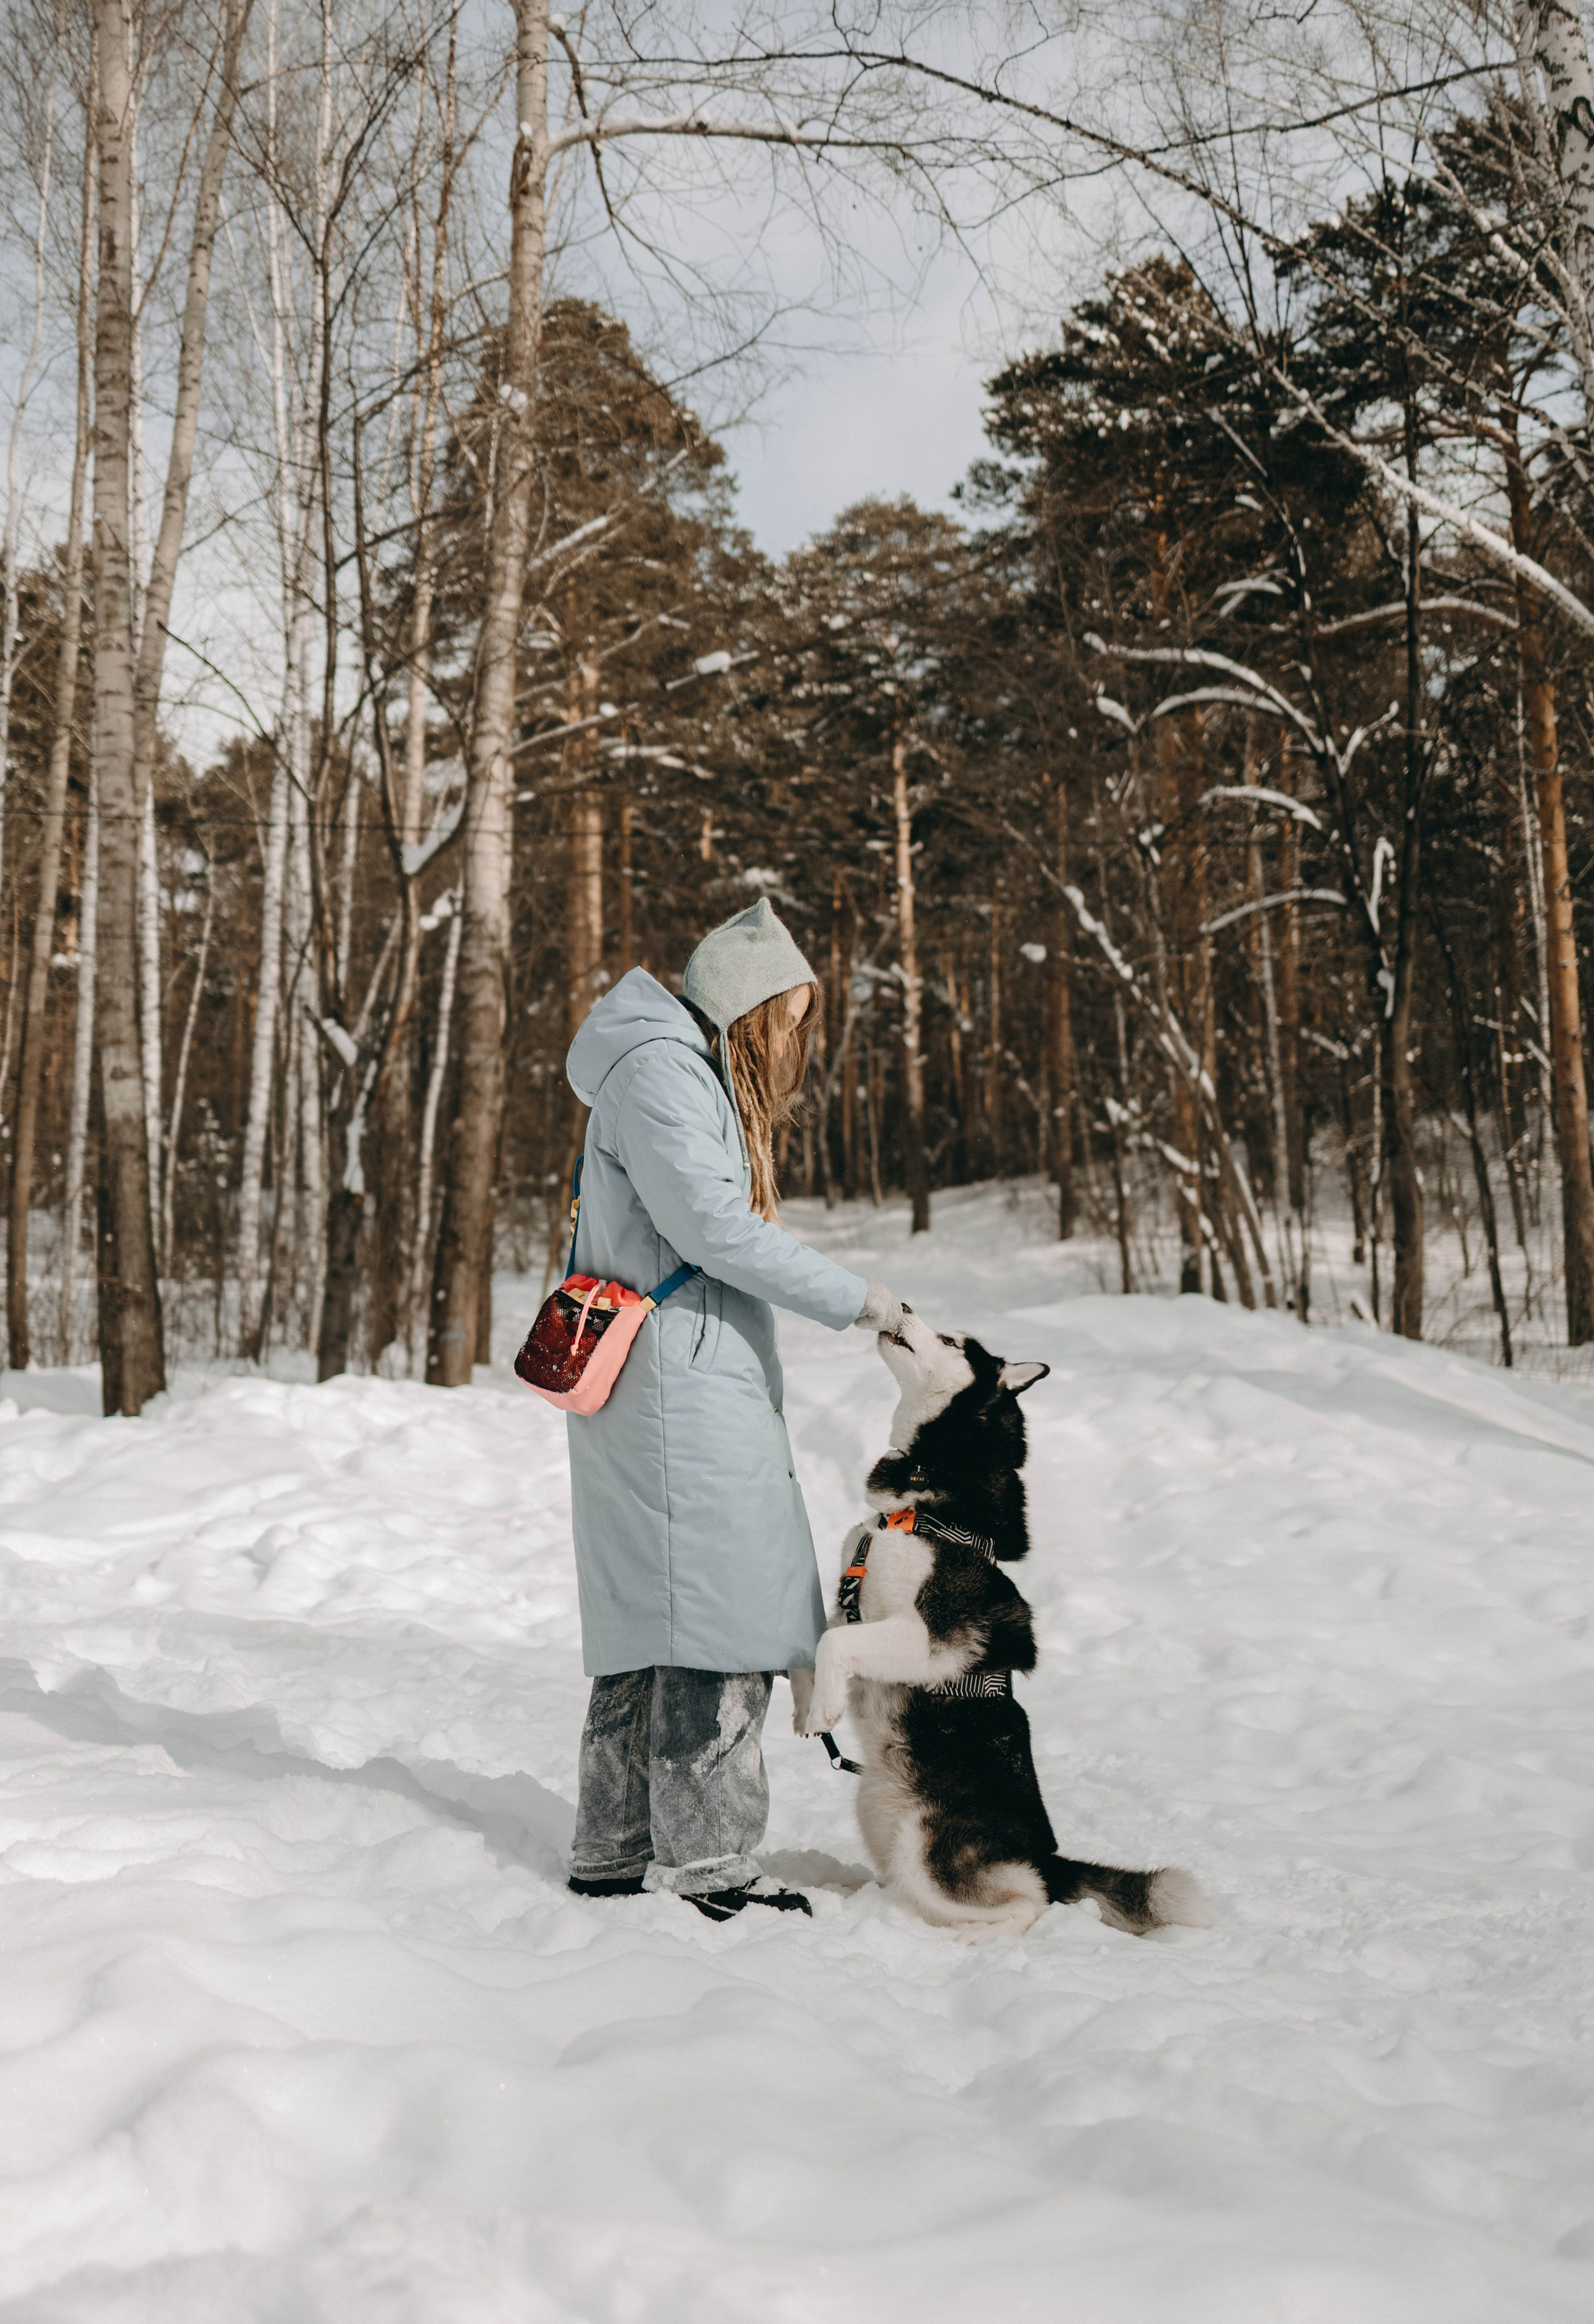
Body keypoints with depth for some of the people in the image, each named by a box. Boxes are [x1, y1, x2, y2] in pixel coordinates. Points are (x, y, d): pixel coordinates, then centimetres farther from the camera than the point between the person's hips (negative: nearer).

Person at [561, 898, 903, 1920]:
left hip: (700, 1386, 10)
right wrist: (854, 1297, -14)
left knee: (651, 1616, 12)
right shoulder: (657, 1070, -12)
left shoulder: (700, 1074, 20)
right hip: (679, 1387, -10)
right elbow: (716, 1226, -19)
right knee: (715, 1616, -7)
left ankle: (616, 1850, 20)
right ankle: (708, 1866, 0)